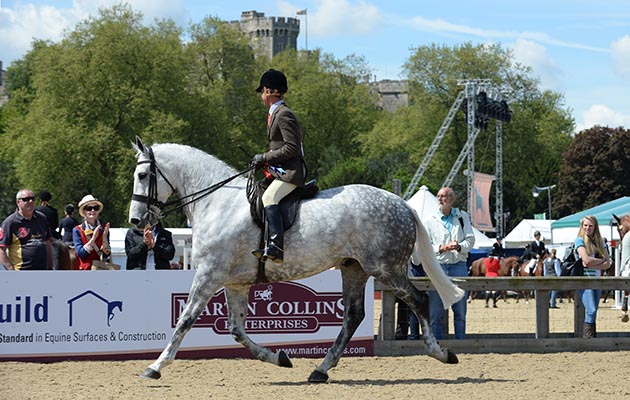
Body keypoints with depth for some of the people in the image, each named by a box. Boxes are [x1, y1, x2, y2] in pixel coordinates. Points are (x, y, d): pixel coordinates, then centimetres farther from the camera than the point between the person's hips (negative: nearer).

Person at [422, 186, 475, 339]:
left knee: (460, 310, 4)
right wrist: (441, 248, -14)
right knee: (435, 311, -2)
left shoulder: (462, 216, 11)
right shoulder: (431, 221, 8)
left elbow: (470, 239, 6)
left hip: (459, 265, 1)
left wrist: (459, 246, -14)